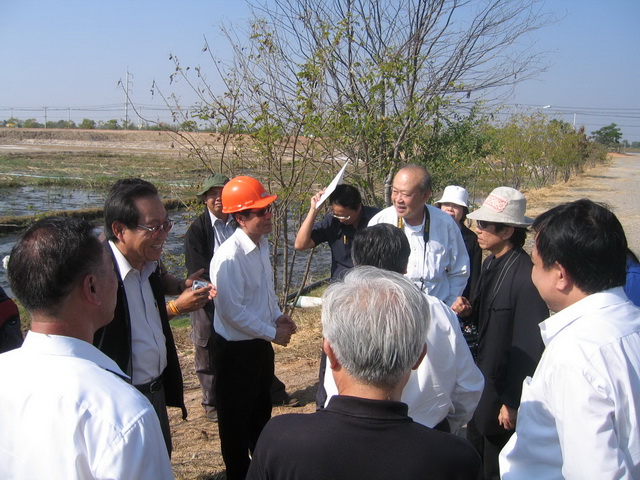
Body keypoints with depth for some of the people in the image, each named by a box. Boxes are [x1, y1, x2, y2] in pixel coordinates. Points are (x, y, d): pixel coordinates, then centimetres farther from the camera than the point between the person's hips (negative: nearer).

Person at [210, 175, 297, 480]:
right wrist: (273, 333, -17)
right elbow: (233, 312, -25)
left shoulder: (261, 244, 1)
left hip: (260, 342, 9)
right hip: (237, 348, -9)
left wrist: (277, 315, 0)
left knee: (261, 409, 27)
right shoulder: (229, 257, -27)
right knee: (237, 419, 12)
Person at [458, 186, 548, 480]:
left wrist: (513, 403, -18)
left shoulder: (525, 277, -25)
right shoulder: (491, 263, 3)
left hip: (505, 388, -8)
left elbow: (529, 348, -22)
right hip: (483, 379, 8)